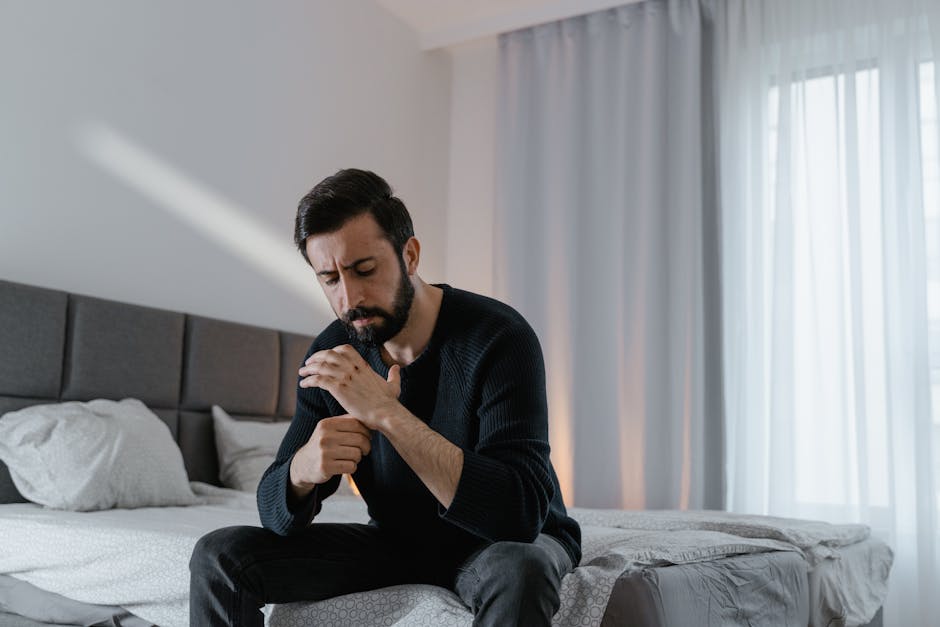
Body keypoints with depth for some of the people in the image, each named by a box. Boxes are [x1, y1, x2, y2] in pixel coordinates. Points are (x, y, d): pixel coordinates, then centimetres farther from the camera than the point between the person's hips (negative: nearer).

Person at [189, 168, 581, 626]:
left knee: (516, 572, -40)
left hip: (507, 543, -4)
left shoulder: (498, 336, -25)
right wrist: (302, 469, -32)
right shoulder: (331, 357, -8)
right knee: (219, 556, -9)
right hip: (396, 541, 4)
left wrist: (387, 413, -39)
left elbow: (521, 513, -34)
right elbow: (276, 513, -6)